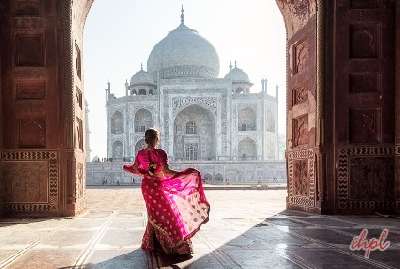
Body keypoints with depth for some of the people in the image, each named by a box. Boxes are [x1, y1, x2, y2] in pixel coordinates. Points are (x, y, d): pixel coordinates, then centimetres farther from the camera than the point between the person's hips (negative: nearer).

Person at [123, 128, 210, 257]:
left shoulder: (140, 153, -3)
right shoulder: (160, 153, -19)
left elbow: (135, 169, 7)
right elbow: (167, 172, -21)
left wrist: (125, 167, 31)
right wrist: (189, 173, -17)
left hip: (147, 186, 6)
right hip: (159, 187, -6)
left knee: (154, 215, 21)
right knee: (168, 214, 4)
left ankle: (151, 244, 29)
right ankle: (178, 246, 8)